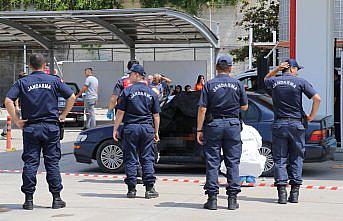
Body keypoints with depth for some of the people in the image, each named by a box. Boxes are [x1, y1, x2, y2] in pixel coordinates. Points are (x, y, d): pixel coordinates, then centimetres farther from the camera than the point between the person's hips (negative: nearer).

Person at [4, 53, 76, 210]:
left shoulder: (22, 82, 1)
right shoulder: (54, 81, 3)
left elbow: (8, 101, -9)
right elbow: (72, 97, 0)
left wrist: (17, 120, -4)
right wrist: (63, 116, 7)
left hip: (30, 127, 0)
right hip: (51, 127, 0)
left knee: (30, 163, 3)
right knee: (52, 162, 5)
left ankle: (29, 199, 2)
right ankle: (56, 198, 7)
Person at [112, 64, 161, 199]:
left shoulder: (127, 91, -2)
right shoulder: (152, 93, 8)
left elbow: (120, 113, -4)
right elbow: (156, 115, 9)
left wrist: (115, 129, 3)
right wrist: (156, 132, 15)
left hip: (131, 127, -2)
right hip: (147, 127, 2)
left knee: (130, 159, 4)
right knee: (147, 159, 5)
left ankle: (131, 189, 4)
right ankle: (149, 189, 2)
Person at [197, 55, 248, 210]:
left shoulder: (209, 85, -4)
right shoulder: (237, 84, 2)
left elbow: (202, 109, -7)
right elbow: (244, 107, 7)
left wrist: (199, 130, -3)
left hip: (214, 124, -1)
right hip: (233, 124, 1)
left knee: (212, 162, 3)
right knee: (233, 162, 6)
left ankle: (212, 198, 2)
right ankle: (232, 198, 5)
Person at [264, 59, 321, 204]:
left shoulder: (274, 82, 5)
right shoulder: (300, 82, -3)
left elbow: (266, 79, 31)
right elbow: (317, 99, -10)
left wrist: (277, 69, 14)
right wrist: (311, 116, 2)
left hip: (279, 124, 1)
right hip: (296, 124, -1)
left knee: (279, 159, 4)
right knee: (296, 158, 8)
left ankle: (282, 192, -5)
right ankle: (295, 192, 5)